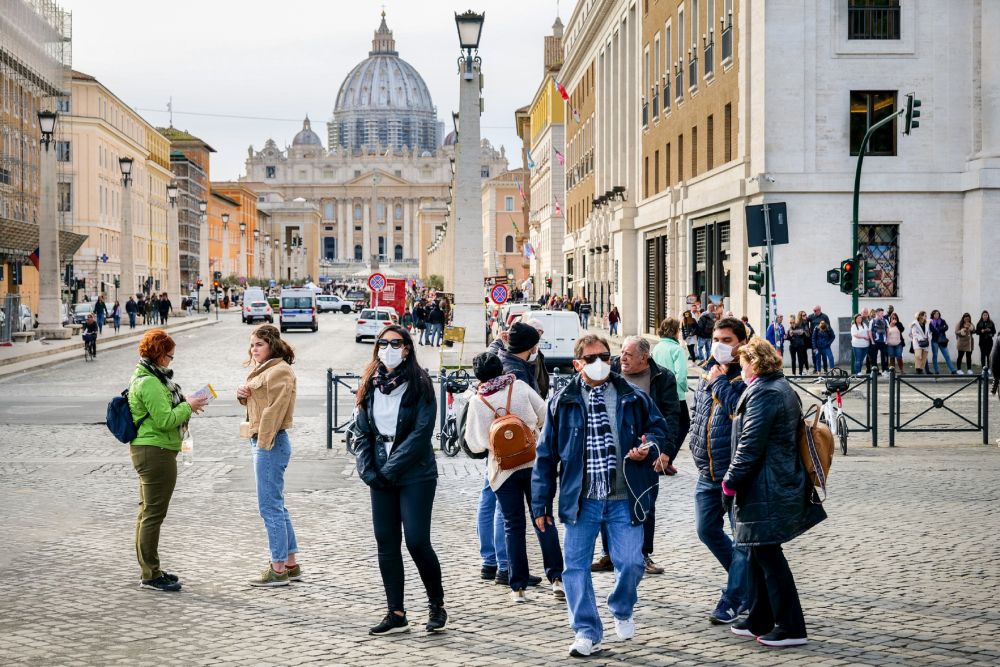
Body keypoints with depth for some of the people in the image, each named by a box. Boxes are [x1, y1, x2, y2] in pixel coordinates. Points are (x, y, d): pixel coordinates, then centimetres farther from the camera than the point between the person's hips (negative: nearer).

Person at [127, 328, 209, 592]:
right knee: (154, 514, -5)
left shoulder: (143, 377, 15)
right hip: (156, 452, -11)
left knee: (147, 512, 16)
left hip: (146, 450, 11)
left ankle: (150, 571, 26)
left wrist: (185, 405, 10)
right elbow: (164, 420, -22)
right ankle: (151, 576, 0)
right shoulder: (149, 382, -18)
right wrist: (188, 406, -11)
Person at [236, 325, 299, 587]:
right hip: (262, 441, 11)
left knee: (270, 507, -6)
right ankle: (291, 565, 21)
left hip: (270, 443, -11)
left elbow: (274, 411, -19)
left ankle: (278, 569, 0)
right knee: (276, 506, 14)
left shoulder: (280, 371, -13)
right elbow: (255, 403, 25)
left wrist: (263, 443, -21)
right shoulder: (263, 370, 18)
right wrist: (243, 394, 3)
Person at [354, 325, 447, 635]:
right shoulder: (371, 385, 9)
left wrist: (391, 469, -15)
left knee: (417, 542, -7)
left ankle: (437, 604, 13)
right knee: (386, 544, 6)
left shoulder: (419, 384, -7)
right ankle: (396, 614, 13)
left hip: (415, 476, -5)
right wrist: (368, 471, -4)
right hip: (381, 479, 5)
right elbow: (362, 432, 9)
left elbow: (421, 433, -14)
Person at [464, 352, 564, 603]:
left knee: (513, 526, 7)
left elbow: (475, 444, -5)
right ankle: (556, 577, 2)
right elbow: (546, 417, 0)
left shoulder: (477, 402, -6)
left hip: (504, 469, -1)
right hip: (534, 462, 1)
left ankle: (518, 587, 7)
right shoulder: (520, 387, -4)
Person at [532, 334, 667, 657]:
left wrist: (649, 446, -6)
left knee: (631, 563, -4)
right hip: (581, 500, 0)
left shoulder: (632, 398, 4)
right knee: (576, 565, 0)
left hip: (624, 499, 0)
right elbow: (546, 456, 5)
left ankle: (622, 610, 27)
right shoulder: (562, 403, 2)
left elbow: (658, 427, 19)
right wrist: (541, 504, 3)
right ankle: (587, 632, 12)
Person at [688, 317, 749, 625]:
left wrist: (719, 381, -17)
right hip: (708, 472, 8)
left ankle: (732, 599, 7)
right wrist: (695, 444, 15)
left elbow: (739, 409, -29)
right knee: (707, 530, 15)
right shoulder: (707, 374, 12)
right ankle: (746, 576, 32)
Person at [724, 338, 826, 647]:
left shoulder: (764, 393, -17)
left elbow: (750, 445, -21)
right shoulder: (783, 388, 14)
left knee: (768, 554, -3)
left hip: (766, 491, -10)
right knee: (760, 553, 17)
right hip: (783, 482, 10)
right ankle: (759, 621, 25)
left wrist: (731, 480, -11)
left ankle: (791, 628, 2)